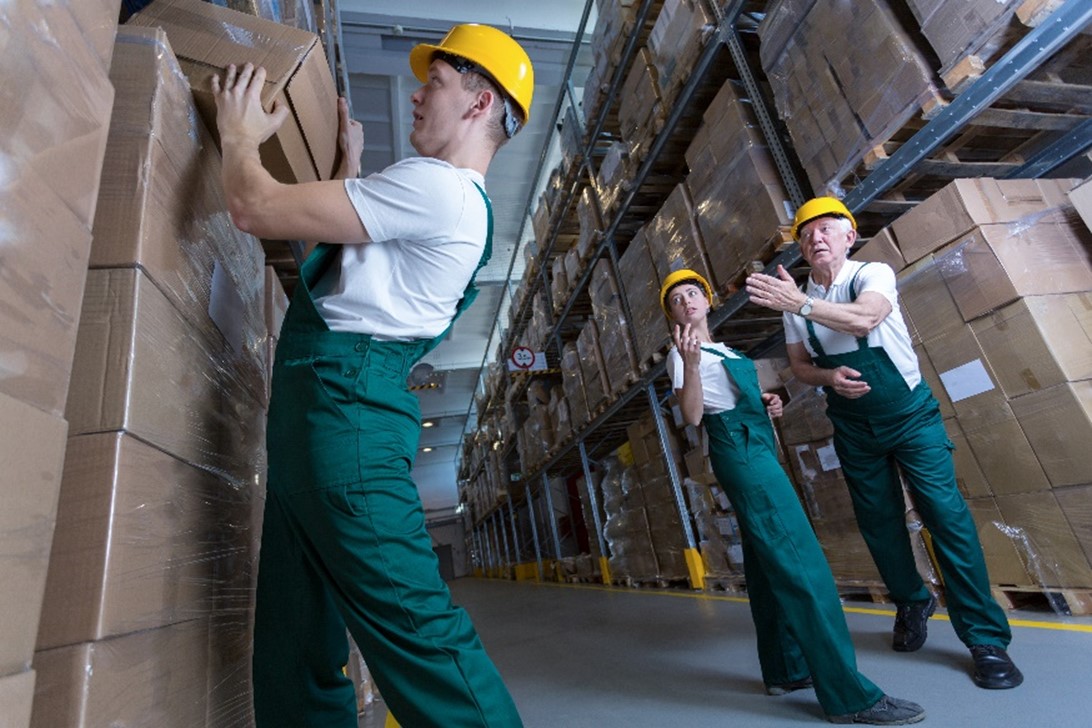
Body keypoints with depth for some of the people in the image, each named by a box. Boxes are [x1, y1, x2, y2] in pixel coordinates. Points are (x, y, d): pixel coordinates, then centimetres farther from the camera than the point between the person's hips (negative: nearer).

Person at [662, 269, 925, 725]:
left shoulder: (723, 352, 21)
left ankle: (785, 670, 27)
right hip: (740, 451, -9)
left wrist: (765, 405, 8)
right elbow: (693, 416, -18)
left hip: (757, 450, 10)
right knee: (800, 564, -10)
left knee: (770, 564, 14)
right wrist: (689, 363, -32)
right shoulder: (683, 354, -6)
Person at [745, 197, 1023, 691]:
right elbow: (799, 365, 3)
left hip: (911, 416, -3)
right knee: (879, 523, 12)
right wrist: (828, 377, -16)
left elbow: (865, 318, -37)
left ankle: (987, 637, 10)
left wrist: (801, 304, -46)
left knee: (947, 517, -5)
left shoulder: (873, 274, -15)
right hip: (854, 429, 3)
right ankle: (912, 603, 36)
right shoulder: (796, 302, -4)